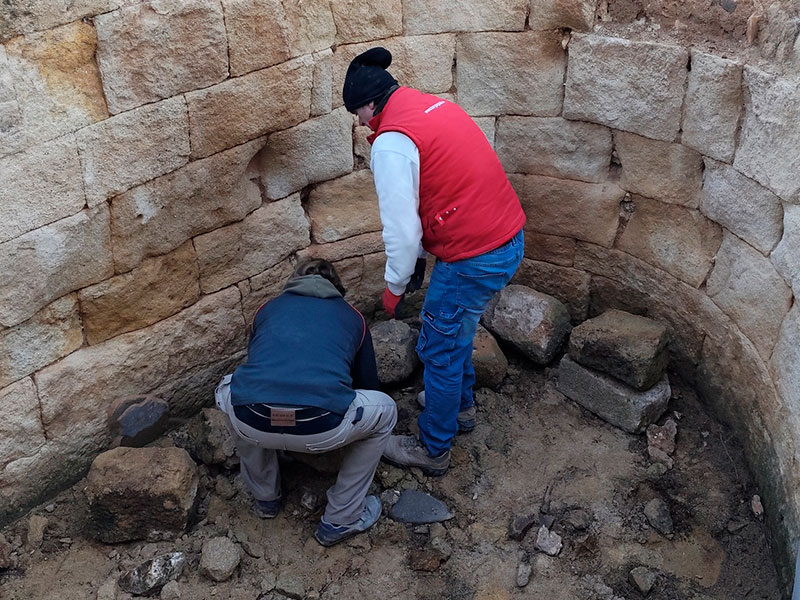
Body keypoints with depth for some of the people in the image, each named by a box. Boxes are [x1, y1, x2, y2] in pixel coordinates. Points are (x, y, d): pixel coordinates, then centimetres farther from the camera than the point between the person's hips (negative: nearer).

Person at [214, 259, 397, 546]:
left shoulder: (268, 308, 31)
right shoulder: (352, 316, 28)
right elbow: (367, 382, 41)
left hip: (252, 425, 3)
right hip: (323, 428, -2)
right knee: (385, 411, 28)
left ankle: (265, 497, 44)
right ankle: (340, 520, 31)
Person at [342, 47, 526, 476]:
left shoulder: (391, 142, -17)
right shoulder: (436, 106, 12)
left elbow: (401, 227, -17)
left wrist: (395, 286, 0)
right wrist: (420, 257, 22)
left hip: (473, 260, -9)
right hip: (510, 241, 9)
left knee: (440, 351, 9)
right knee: (456, 331, 29)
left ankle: (432, 449, 26)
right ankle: (460, 405, 49)